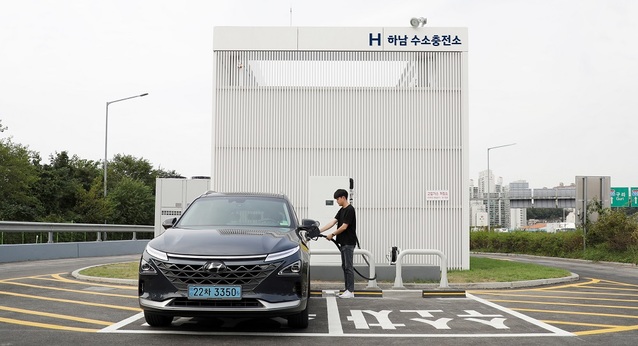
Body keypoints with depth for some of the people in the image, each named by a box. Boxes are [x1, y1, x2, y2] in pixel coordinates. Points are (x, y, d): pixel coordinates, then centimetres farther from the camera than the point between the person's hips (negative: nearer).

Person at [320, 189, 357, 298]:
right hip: (343, 242, 9)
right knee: (344, 266, 10)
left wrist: (332, 235, -9)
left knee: (348, 267, -7)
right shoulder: (342, 210, 13)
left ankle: (351, 291, -4)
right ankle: (347, 289, 15)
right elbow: (332, 222, 9)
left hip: (348, 243, -9)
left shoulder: (350, 210, -15)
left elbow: (344, 227, -18)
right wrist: (319, 231, 2)